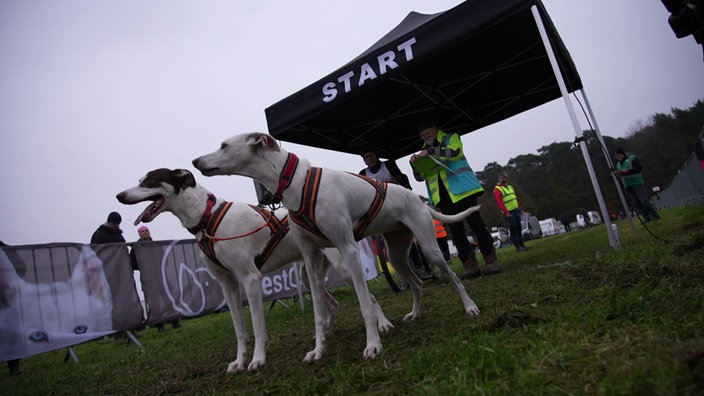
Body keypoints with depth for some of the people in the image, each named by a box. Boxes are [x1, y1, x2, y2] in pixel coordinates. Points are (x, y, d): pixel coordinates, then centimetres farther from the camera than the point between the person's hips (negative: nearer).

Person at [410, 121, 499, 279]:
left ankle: (491, 261, -4)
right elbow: (419, 176, 16)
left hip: (461, 189, -5)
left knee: (476, 223, -8)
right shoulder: (425, 151, 22)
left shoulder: (451, 138, 10)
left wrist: (431, 151, -15)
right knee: (456, 231, 0)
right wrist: (415, 164, -3)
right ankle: (470, 266, 3)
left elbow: (455, 152, -12)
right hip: (442, 196, 5)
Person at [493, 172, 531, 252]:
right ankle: (518, 247, -3)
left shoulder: (510, 186, 19)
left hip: (516, 210, 8)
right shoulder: (497, 189, -7)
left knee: (519, 229, 11)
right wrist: (506, 212, -23)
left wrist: (520, 209, 17)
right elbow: (499, 201, -16)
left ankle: (522, 245, 17)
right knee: (513, 230, -6)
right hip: (509, 212, -8)